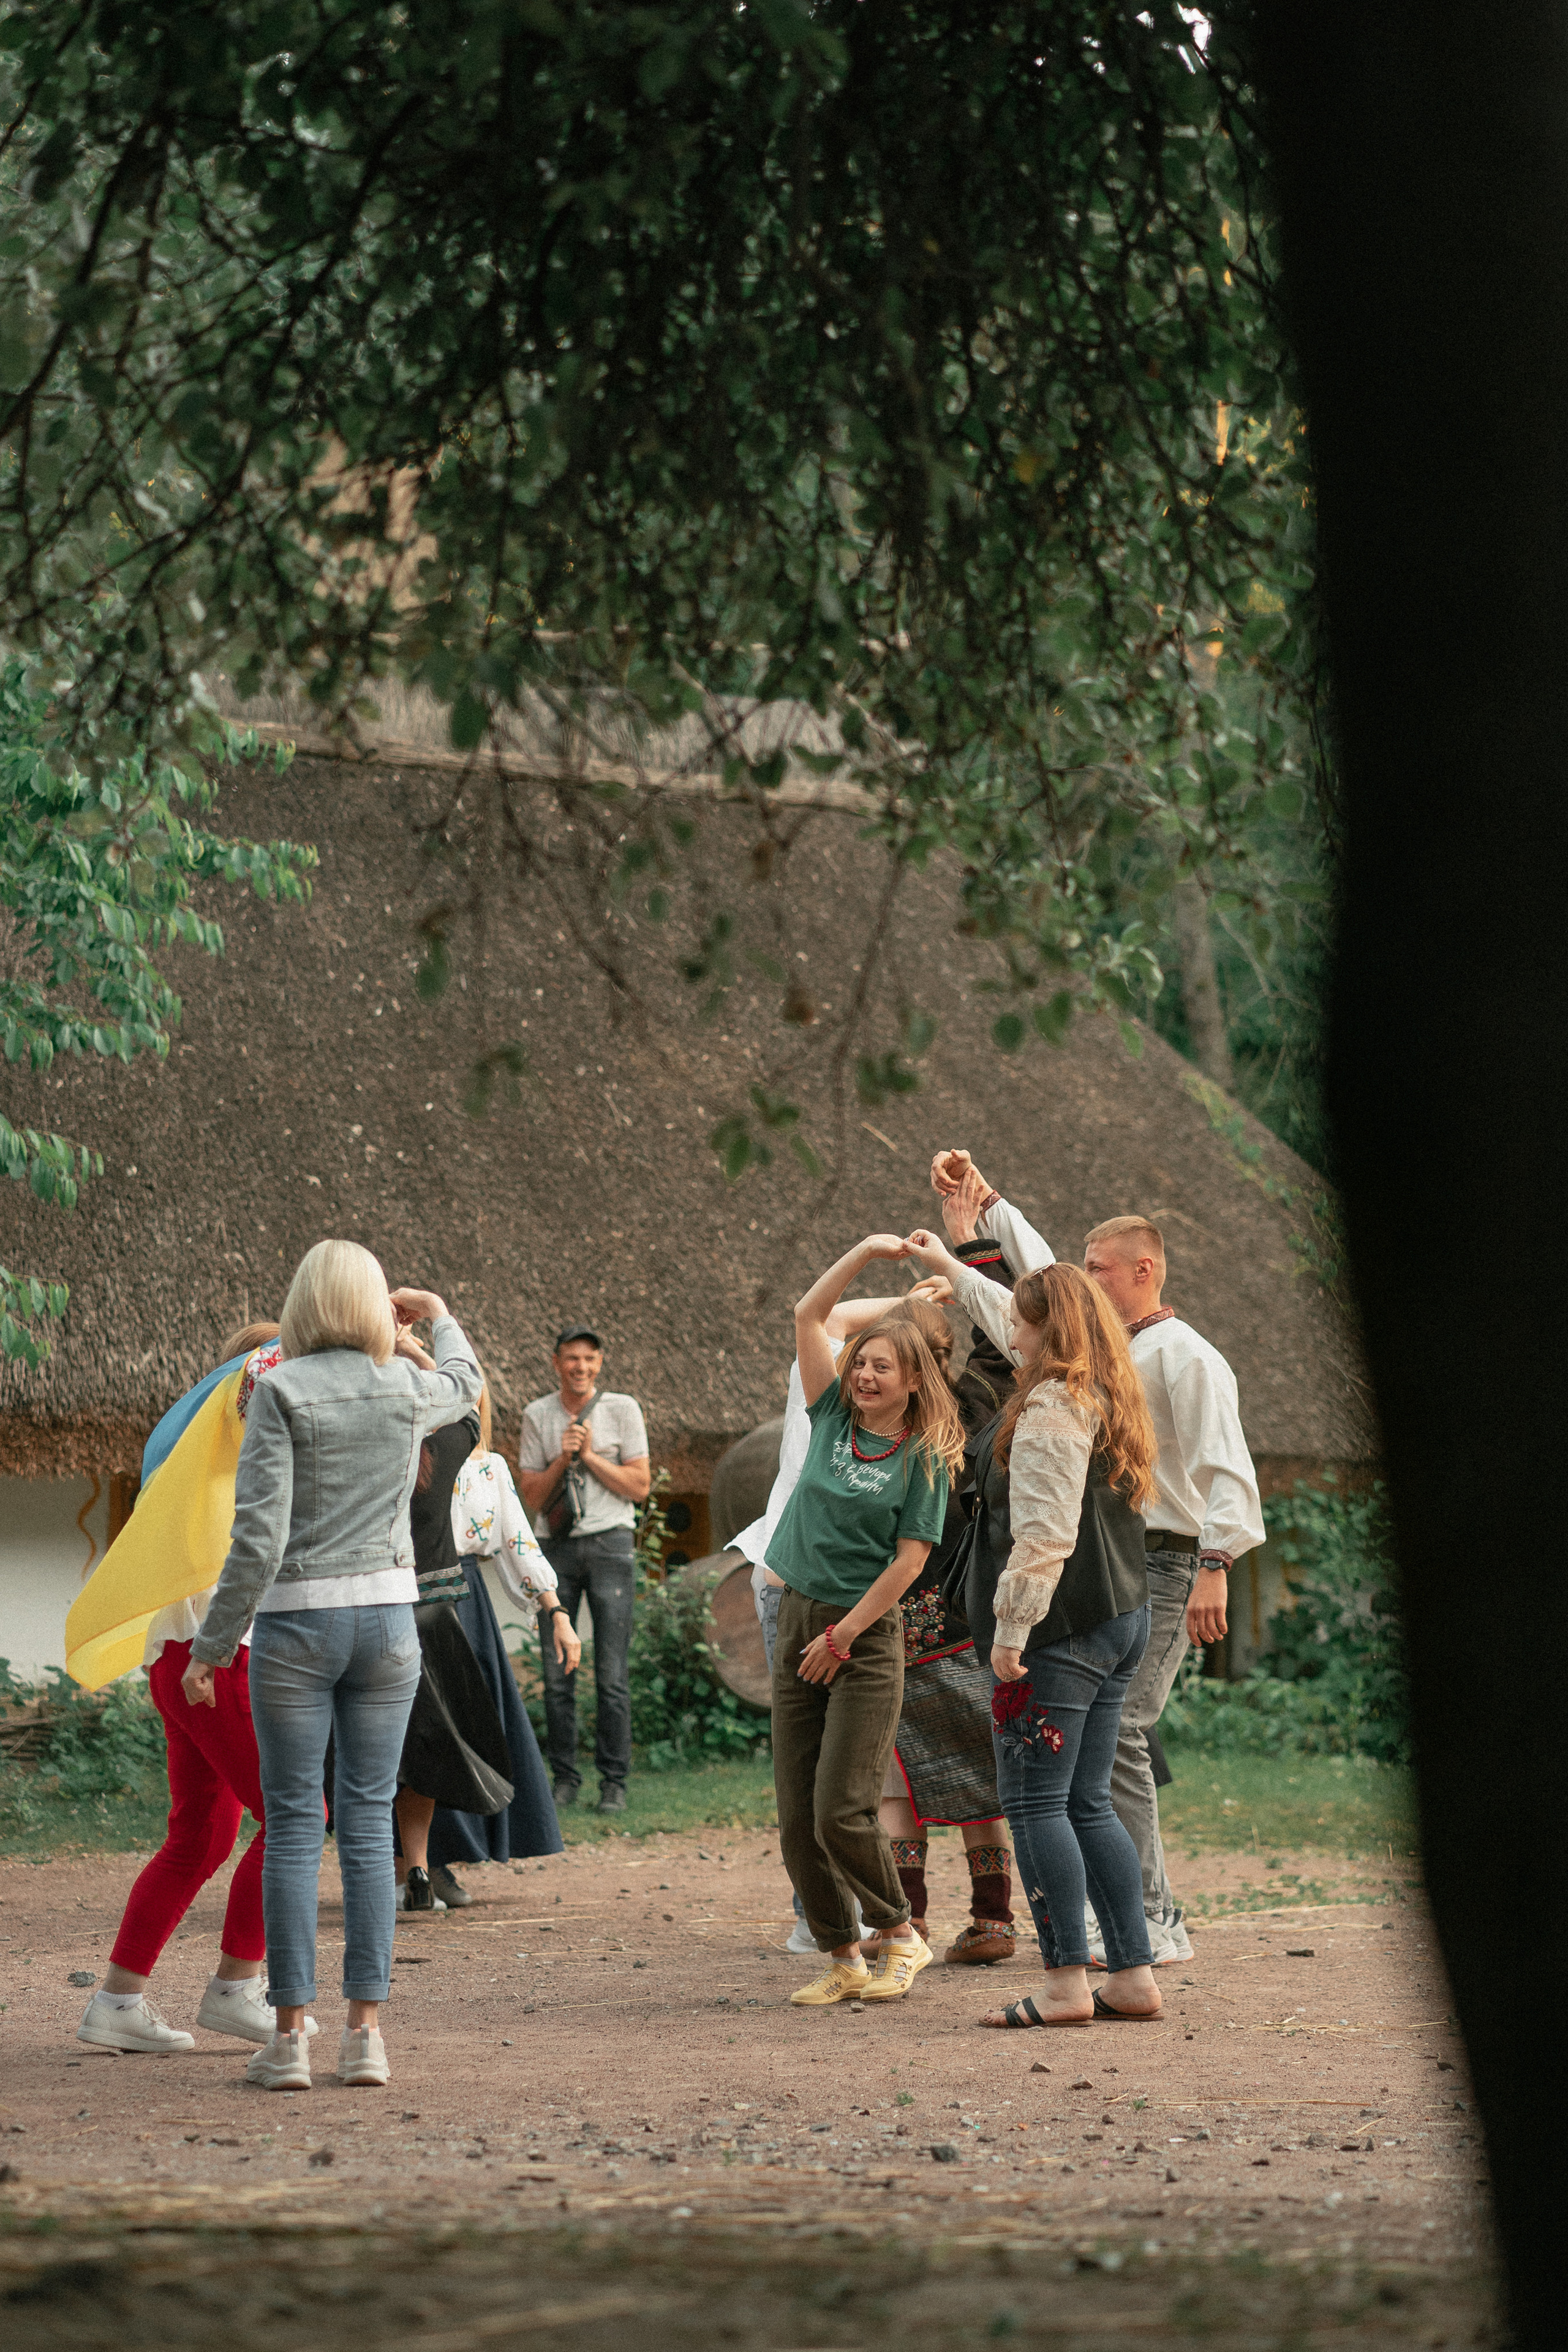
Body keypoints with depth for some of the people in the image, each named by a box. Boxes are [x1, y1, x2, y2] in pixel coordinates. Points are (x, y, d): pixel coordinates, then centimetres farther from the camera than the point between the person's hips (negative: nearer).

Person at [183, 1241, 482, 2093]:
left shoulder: (282, 1391, -9)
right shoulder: (409, 1388, 3)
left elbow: (259, 1534, -14)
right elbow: (465, 1384, 30)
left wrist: (212, 1644, -6)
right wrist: (440, 1319, 49)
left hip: (295, 1619, -3)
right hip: (386, 1613, 3)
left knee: (292, 1822, 2)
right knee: (368, 1820, 6)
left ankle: (289, 2036, 0)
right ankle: (366, 2030, 3)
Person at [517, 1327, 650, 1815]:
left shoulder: (622, 1410, 5)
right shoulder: (538, 1416, 9)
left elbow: (640, 1486, 2)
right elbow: (532, 1497, 7)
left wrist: (591, 1456, -7)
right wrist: (562, 1459, -8)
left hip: (609, 1544, -2)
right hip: (555, 1549, 2)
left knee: (612, 1674, -5)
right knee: (557, 1674, -1)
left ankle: (613, 1783, 1)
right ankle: (563, 1780, 8)